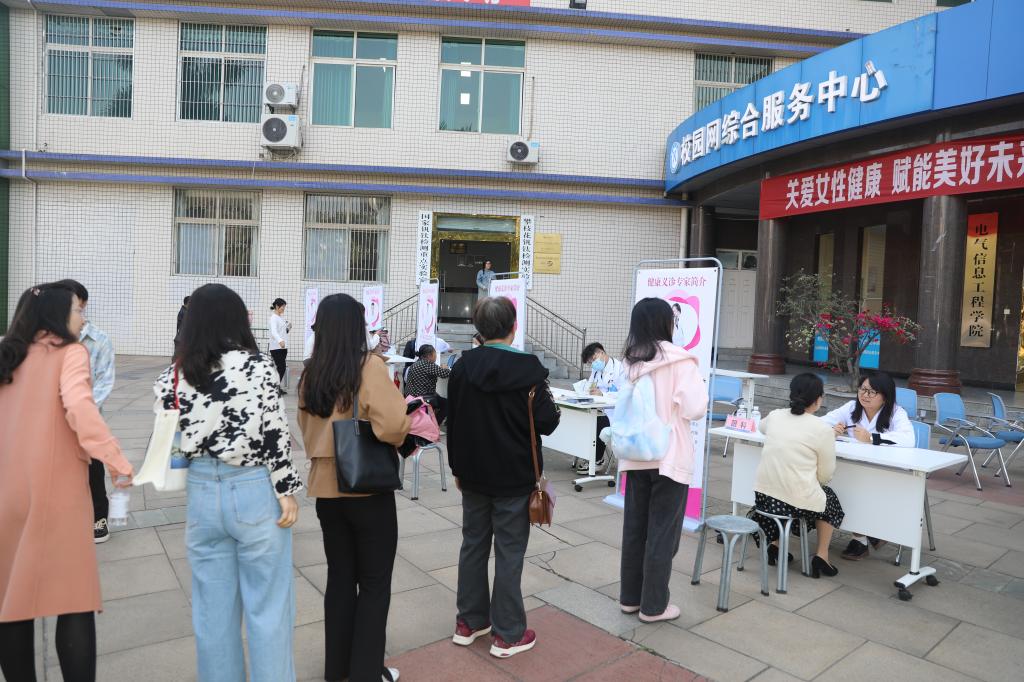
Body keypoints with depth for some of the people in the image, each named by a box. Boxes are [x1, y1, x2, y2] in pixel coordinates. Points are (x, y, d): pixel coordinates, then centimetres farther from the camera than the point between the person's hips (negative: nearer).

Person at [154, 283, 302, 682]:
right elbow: (275, 434, -13)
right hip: (255, 491, -4)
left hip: (202, 492, 4)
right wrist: (287, 491, -7)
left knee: (212, 605, 17)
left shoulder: (173, 375, 1)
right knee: (267, 604, 9)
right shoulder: (258, 366, -12)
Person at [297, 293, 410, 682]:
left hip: (326, 487, 6)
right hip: (368, 488, -5)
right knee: (375, 583, 10)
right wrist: (403, 429, -6)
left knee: (340, 576, 19)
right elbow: (392, 425, -26)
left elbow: (305, 429, 12)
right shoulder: (369, 366, -16)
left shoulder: (310, 374, 1)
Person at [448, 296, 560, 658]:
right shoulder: (529, 368, -16)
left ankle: (469, 622, 28)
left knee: (473, 545, 16)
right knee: (509, 552, 6)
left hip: (473, 473, 5)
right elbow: (546, 423, -15)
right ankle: (507, 634, 17)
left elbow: (453, 422, 5)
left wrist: (457, 468, 15)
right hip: (514, 477, -4)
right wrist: (551, 405, 7)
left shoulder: (462, 367, -1)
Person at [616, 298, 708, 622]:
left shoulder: (628, 362, 3)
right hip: (669, 457, -5)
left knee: (634, 528, 15)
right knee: (662, 532, 6)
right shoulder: (679, 360, -14)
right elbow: (694, 409, -15)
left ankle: (630, 597, 27)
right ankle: (654, 605, 17)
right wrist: (698, 384, 2)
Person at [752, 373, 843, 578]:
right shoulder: (823, 430, -11)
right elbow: (825, 476, -3)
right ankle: (821, 556, 26)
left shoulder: (775, 416, 3)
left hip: (763, 494, 4)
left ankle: (775, 544, 27)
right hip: (799, 502, -4)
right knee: (830, 500, 29)